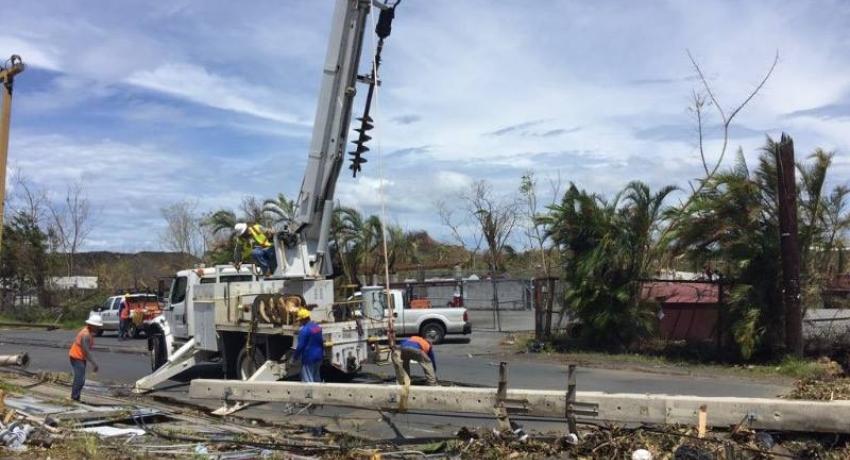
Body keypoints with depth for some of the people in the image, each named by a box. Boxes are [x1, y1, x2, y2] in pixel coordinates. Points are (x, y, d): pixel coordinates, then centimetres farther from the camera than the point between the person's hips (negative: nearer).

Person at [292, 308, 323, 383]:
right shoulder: (317, 326, 6)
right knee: (316, 378, 18)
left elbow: (300, 346, -17)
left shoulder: (304, 330, -19)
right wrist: (322, 353, 23)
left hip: (309, 358, -8)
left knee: (308, 380, -3)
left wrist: (295, 357, -4)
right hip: (318, 356, 8)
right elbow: (321, 342, 15)